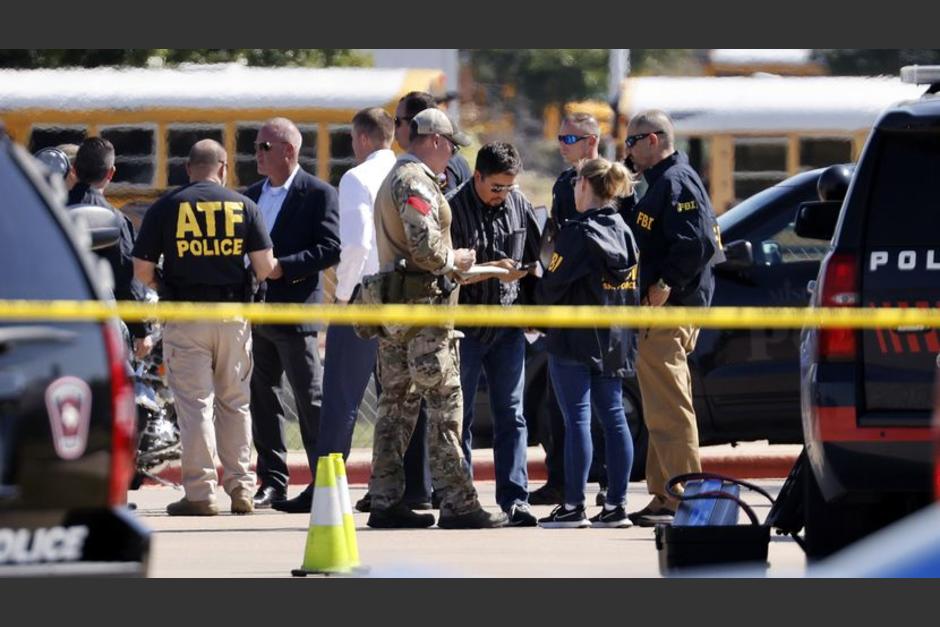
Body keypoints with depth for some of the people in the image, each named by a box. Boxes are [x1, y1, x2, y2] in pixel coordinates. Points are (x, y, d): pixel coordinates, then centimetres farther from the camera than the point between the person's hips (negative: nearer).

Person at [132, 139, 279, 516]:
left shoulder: (165, 208, 0)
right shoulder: (243, 206, 3)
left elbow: (142, 270, -2)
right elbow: (265, 267, -2)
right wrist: (255, 278, 20)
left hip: (185, 317, -2)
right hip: (232, 315, 2)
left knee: (194, 403, -1)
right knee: (235, 402, 13)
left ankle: (201, 492, -4)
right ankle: (240, 488, 13)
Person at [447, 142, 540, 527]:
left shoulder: (519, 205, 7)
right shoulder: (453, 209, -9)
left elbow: (533, 258, 18)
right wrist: (492, 269, -20)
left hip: (507, 324, 4)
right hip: (465, 325, -4)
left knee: (511, 415, 0)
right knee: (459, 416, 3)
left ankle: (514, 498, -1)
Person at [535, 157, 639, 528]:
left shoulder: (578, 232, -13)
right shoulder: (623, 232, 10)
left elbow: (553, 284, -12)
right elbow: (632, 289, 14)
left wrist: (539, 311, 8)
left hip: (575, 338, -7)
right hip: (615, 341, 7)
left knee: (576, 418, -6)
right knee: (613, 417, 7)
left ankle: (574, 506, -6)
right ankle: (615, 505, 7)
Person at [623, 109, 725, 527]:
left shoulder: (676, 182, -12)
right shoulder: (664, 181, 21)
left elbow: (697, 243, -24)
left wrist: (666, 285, -21)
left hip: (670, 312, -11)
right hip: (662, 311, 11)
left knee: (670, 409, -12)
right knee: (662, 409, 15)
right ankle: (665, 497, 20)